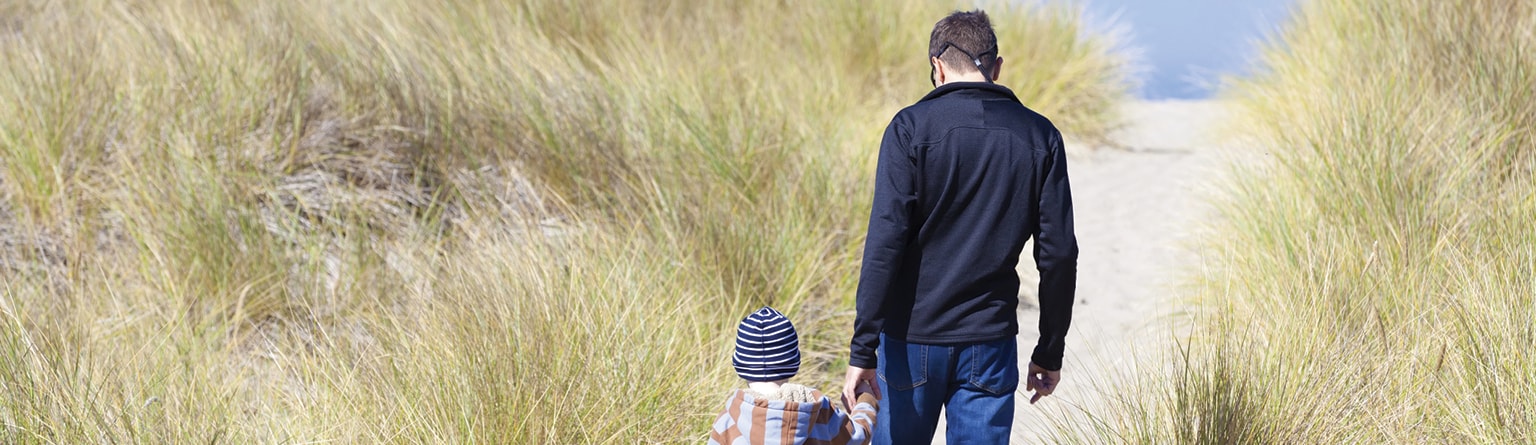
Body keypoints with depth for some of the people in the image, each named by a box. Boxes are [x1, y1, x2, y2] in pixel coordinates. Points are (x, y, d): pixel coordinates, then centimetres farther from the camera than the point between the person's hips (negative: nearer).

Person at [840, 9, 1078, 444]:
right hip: (989, 343, 2)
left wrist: (862, 351, -12)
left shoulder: (912, 127, -6)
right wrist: (1050, 352, 12)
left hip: (911, 342, -2)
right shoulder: (1039, 136, 2)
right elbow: (1058, 254, 2)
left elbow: (885, 243, -13)